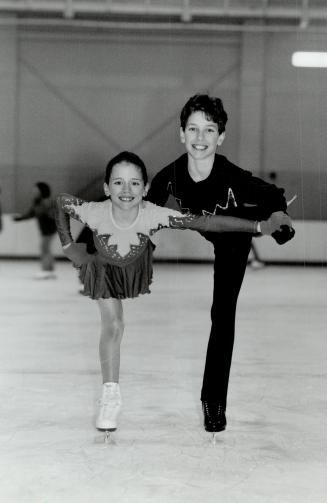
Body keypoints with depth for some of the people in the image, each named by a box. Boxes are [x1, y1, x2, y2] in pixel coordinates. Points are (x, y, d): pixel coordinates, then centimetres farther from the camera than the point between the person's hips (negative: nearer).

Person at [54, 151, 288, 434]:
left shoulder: (153, 215, -39)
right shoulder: (96, 213, -39)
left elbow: (207, 222, -41)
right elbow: (61, 201, -18)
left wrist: (259, 227, -46)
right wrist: (68, 245, -17)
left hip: (138, 265, 2)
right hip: (104, 268, -1)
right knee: (112, 325, -9)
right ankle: (111, 395, 3)